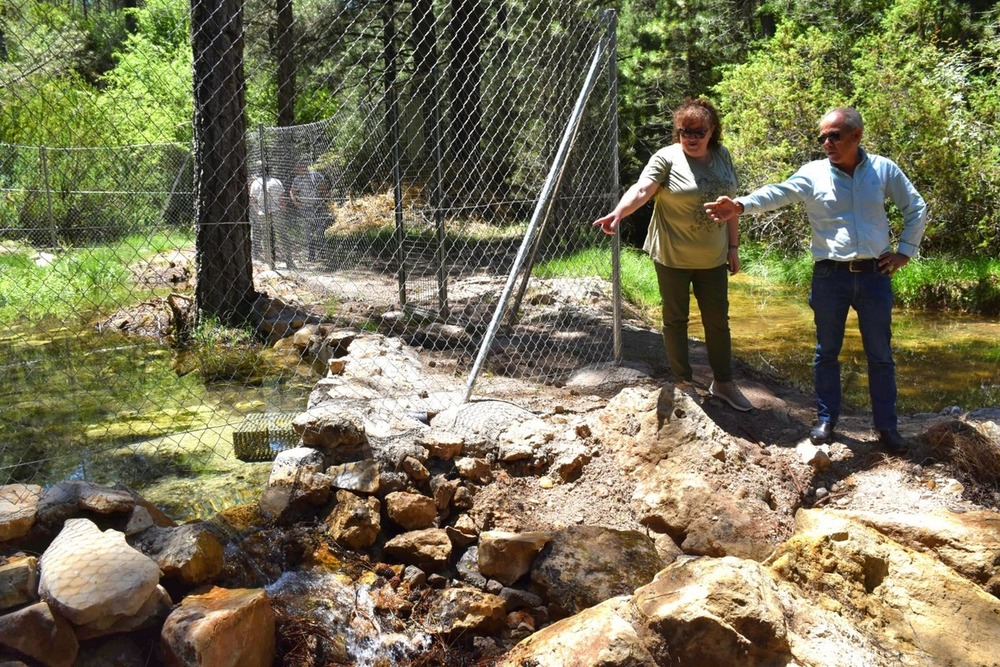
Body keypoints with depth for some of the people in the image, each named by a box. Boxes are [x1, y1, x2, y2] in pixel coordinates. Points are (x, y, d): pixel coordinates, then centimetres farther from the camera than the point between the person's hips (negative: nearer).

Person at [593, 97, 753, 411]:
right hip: (672, 257, -4)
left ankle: (723, 382, 27)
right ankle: (683, 383, 22)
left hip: (712, 258, 4)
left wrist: (733, 246, 10)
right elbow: (642, 189, -27)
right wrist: (618, 213, -46)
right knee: (675, 320, 8)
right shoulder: (667, 158, -12)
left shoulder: (722, 157, 3)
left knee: (718, 321, 12)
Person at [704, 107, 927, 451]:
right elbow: (777, 193, -20)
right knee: (827, 351, 9)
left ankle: (886, 425, 20)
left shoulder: (884, 170, 1)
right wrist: (741, 205, -38)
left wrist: (905, 251, 4)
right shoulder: (813, 173, -3)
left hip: (875, 274, 1)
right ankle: (826, 418, 24)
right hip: (830, 276, -1)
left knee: (880, 354, 9)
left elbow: (916, 208, 13)